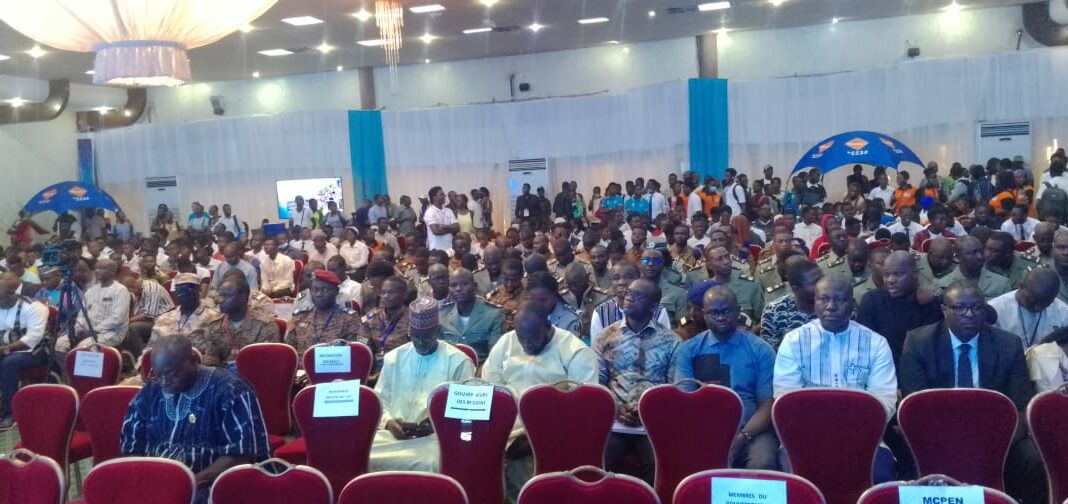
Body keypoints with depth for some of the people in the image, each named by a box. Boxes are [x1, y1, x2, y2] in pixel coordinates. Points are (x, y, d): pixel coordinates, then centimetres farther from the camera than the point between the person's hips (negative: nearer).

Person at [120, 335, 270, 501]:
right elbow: (131, 448, 14)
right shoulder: (148, 393, 12)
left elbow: (241, 453, -10)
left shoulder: (230, 391, -5)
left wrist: (194, 481, -19)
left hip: (209, 487, -5)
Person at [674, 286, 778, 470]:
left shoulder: (761, 350, 7)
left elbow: (767, 405, 1)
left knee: (763, 463, -31)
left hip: (751, 429, 0)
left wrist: (742, 437, -16)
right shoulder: (688, 349, 10)